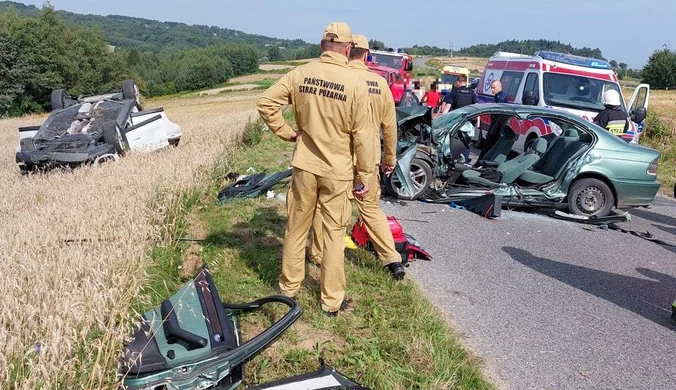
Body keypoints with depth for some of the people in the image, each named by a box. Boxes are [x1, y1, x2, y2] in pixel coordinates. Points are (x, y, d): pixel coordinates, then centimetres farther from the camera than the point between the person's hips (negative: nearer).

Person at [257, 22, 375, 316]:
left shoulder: (301, 74, -4)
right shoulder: (356, 83, -12)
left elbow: (265, 102, -5)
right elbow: (362, 136, -10)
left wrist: (286, 132, 4)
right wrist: (364, 176, -2)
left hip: (305, 166, 3)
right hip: (338, 171, -2)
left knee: (296, 228, 17)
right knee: (334, 234, 8)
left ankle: (289, 287, 32)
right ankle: (332, 301, 18)